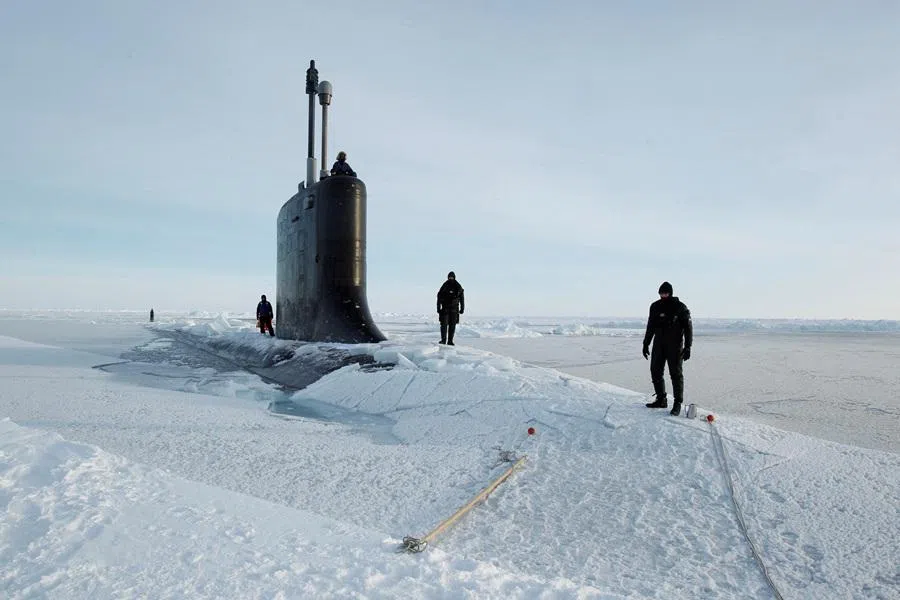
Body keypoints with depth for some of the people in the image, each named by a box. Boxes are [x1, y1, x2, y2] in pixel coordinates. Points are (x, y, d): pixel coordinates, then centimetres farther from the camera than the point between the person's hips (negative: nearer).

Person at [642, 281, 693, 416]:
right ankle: (661, 400, 17)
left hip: (675, 346, -5)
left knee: (676, 373, -4)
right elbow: (650, 327, 15)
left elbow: (688, 328, -5)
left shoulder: (680, 307, -6)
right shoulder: (655, 306, 7)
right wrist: (646, 344, 15)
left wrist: (687, 347, -12)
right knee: (655, 371, 6)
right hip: (659, 345, 5)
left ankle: (678, 404, 2)